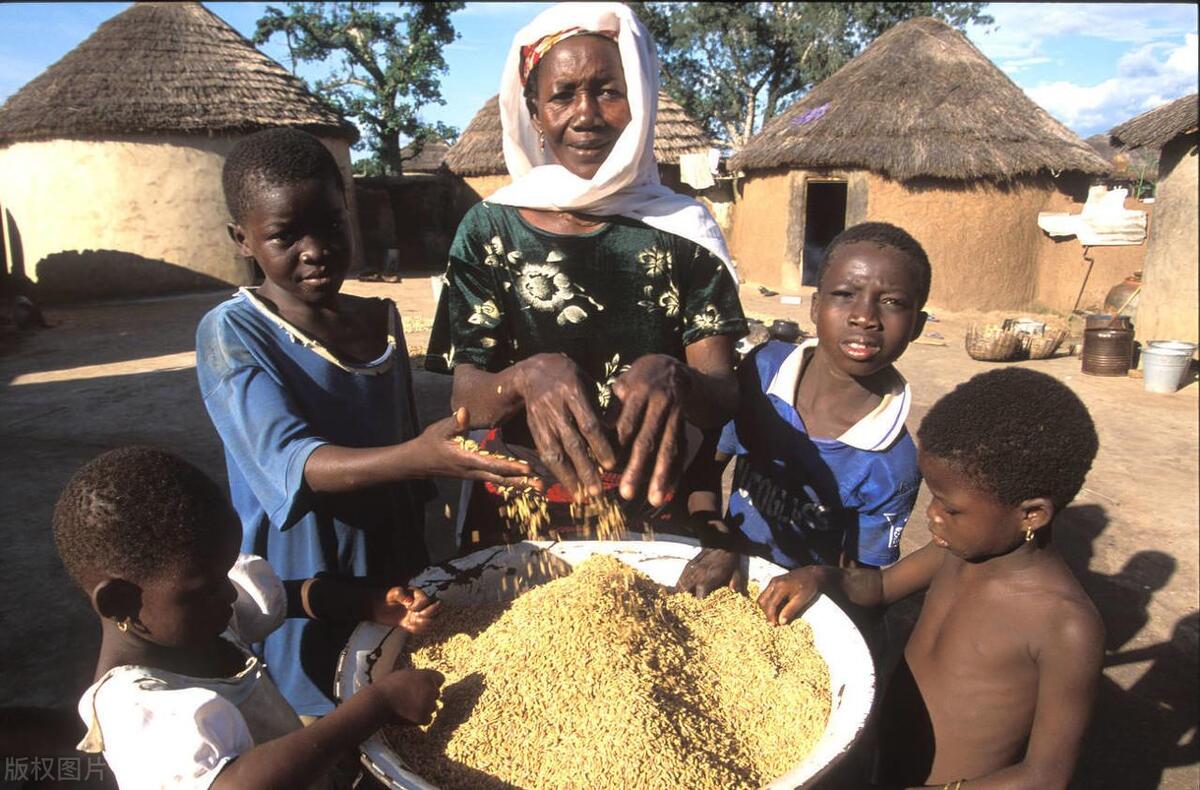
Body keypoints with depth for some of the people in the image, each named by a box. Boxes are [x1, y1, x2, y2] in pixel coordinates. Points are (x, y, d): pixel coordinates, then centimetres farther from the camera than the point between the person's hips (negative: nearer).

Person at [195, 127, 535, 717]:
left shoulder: (383, 320, 3)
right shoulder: (231, 334, -13)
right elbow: (291, 463, -26)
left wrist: (420, 569, 14)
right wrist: (418, 458, -43)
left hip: (395, 564, 5)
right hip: (303, 581, -4)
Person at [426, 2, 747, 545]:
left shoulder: (682, 231, 0)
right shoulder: (489, 230, 0)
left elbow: (725, 398, -6)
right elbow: (466, 399, -5)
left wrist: (675, 379, -29)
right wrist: (527, 378, -28)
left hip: (651, 517, 1)